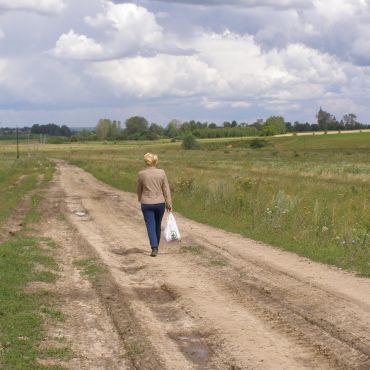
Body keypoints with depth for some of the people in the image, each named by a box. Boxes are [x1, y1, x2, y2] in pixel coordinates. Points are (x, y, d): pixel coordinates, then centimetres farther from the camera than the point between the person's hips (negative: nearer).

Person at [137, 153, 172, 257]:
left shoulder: (141, 174, -5)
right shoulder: (161, 173, -4)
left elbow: (139, 190, 9)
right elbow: (166, 189, -3)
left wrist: (140, 199, 29)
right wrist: (169, 204, 2)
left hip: (146, 204, -2)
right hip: (160, 203, 2)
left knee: (151, 226, 0)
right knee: (158, 225, 17)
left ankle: (154, 248, -14)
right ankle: (156, 247, 30)